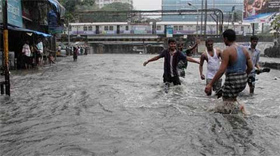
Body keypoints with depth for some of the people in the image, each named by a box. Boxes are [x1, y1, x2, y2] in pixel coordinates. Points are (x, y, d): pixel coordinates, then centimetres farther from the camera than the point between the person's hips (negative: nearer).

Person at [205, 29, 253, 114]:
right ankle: (237, 105, 11)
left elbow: (221, 70, -20)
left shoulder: (227, 51, -14)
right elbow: (250, 67, 10)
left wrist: (210, 84, -18)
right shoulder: (244, 50, 7)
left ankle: (239, 107, -16)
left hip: (232, 81, -7)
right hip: (243, 81, 7)